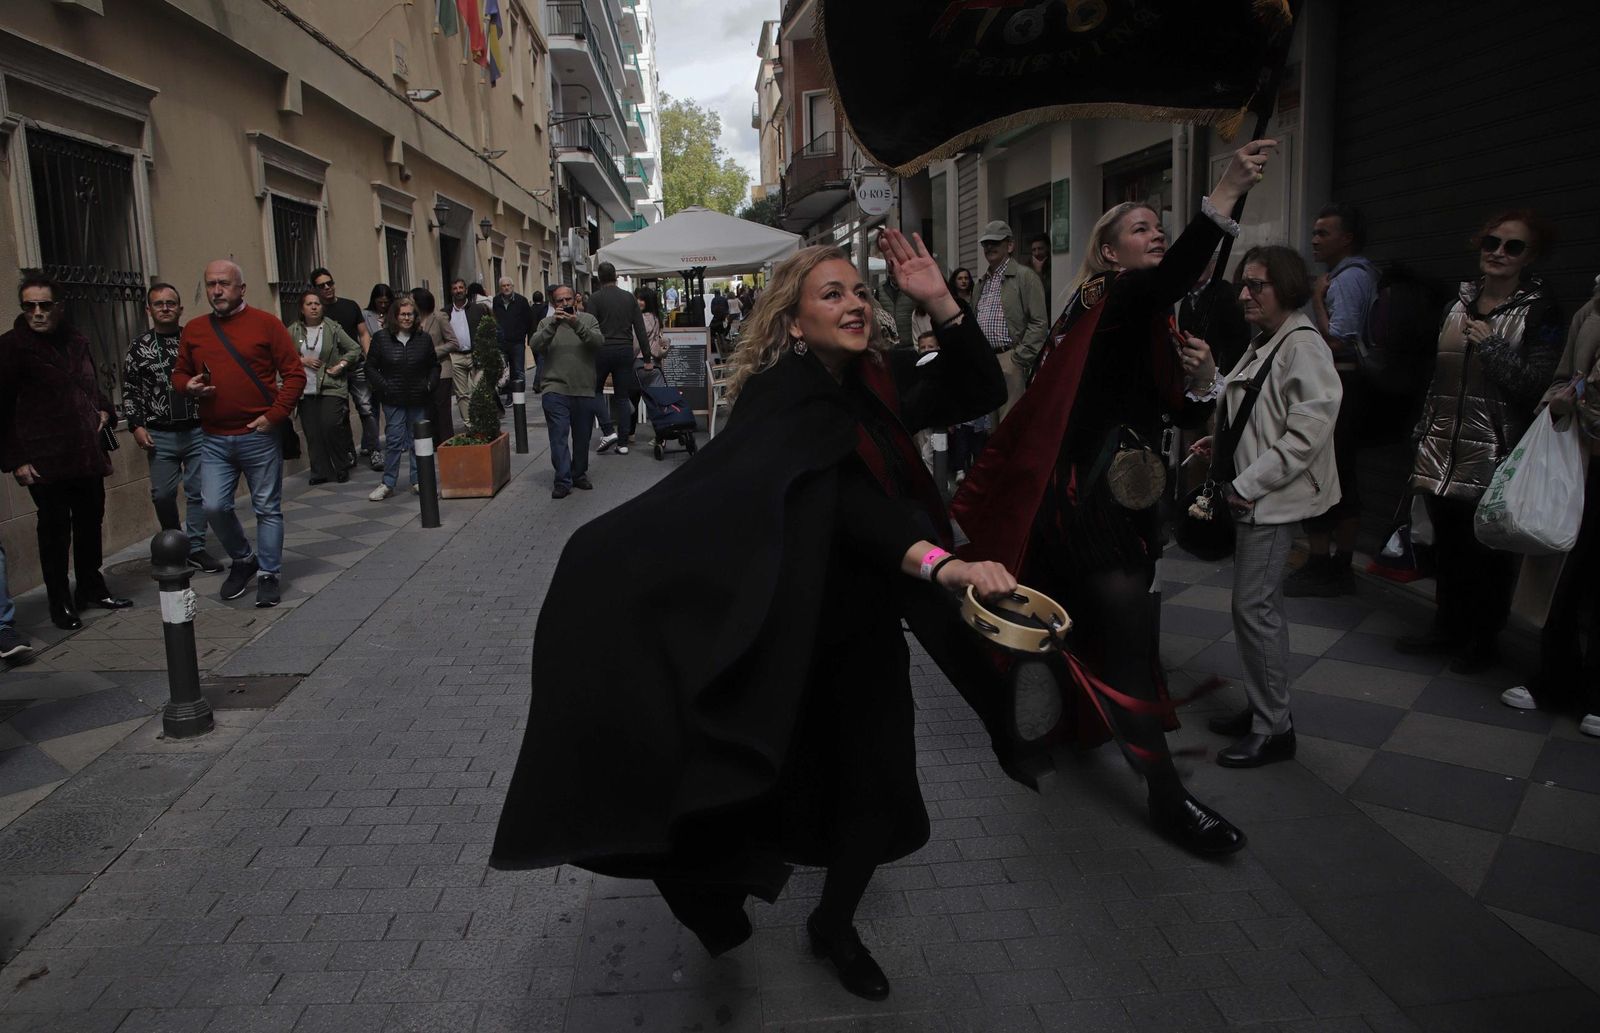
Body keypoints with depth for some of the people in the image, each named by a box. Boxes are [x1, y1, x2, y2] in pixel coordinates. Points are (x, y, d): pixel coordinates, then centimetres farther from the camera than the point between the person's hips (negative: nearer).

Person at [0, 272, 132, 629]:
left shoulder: (77, 342, 12)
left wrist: (104, 410, 7)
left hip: (87, 455, 5)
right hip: (45, 461, -5)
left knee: (91, 522, 12)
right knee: (55, 529, 1)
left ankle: (91, 588, 27)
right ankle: (60, 602, 13)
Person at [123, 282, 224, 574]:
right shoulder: (139, 347, 4)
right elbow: (130, 391, 5)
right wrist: (136, 426, -3)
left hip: (198, 431, 0)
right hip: (161, 435, 1)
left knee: (198, 492, 2)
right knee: (162, 494, 6)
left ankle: (195, 548, 12)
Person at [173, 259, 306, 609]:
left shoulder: (265, 324, -2)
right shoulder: (193, 330, 10)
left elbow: (295, 374, -5)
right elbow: (179, 374, 20)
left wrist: (275, 415, -12)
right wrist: (189, 386, -4)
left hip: (259, 436, -4)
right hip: (215, 439, 4)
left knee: (267, 508, 4)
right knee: (214, 507, 0)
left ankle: (269, 574, 17)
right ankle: (242, 560, 25)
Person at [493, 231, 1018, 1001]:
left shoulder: (878, 382, 1)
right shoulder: (783, 394, -20)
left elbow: (981, 392, 0)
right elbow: (832, 495, -36)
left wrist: (940, 302, -14)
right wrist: (939, 560, -51)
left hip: (869, 623, 6)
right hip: (795, 623, -6)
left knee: (879, 780, 9)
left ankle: (835, 925, 34)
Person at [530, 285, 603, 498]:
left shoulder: (588, 320, 6)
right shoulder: (546, 323, 7)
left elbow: (599, 342, -12)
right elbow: (536, 346, -10)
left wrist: (577, 325, -26)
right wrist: (553, 324, -23)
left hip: (585, 391, 1)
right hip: (555, 391, -1)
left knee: (582, 438, 11)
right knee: (559, 437, -8)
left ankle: (579, 474, 27)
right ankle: (563, 481, -5)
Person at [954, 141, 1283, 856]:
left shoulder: (1156, 322, 14)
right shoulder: (1104, 302, -11)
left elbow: (1188, 417, 11)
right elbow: (1166, 280, -35)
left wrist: (1201, 378, -10)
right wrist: (1221, 200, -45)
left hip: (1127, 495, 10)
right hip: (1091, 497, -10)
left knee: (1088, 624, 22)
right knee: (1130, 641, -9)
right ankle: (1168, 797, -3)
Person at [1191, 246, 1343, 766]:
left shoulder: (1302, 345, -15)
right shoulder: (1264, 343, 14)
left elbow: (1310, 426, -22)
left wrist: (1249, 483, -21)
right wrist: (1220, 443, 10)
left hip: (1274, 499, -10)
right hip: (1253, 495, 10)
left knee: (1254, 606, -7)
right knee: (1259, 605, 15)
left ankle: (1274, 729, 3)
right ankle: (1262, 709, 27)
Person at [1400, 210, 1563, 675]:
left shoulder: (1539, 311, -3)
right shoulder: (1460, 302, 12)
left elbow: (1537, 385, -12)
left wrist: (1492, 346, -14)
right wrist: (1422, 434, 17)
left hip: (1494, 453, -5)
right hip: (1444, 448, 5)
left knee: (1488, 547, 4)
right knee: (1447, 544, 13)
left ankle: (1484, 639, 19)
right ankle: (1448, 627, 28)